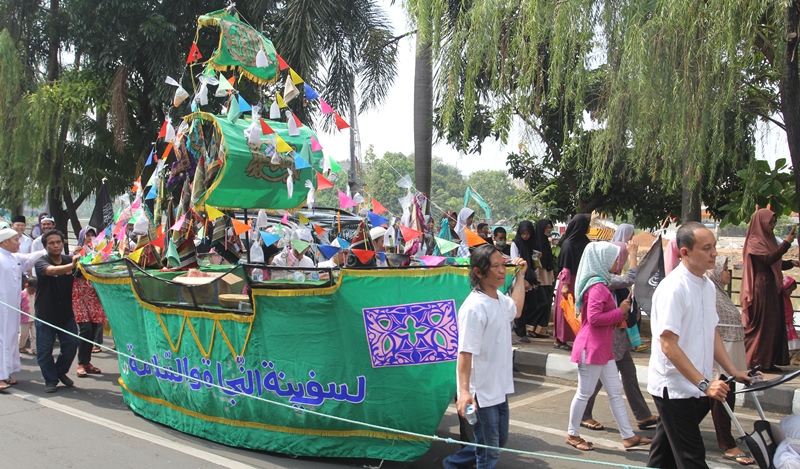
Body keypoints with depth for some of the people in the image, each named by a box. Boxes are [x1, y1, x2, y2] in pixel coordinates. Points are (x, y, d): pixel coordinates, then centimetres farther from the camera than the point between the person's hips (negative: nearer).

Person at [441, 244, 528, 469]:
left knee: (500, 440, 23)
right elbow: (466, 352, -28)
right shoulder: (475, 307, -24)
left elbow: (516, 310, 30)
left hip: (500, 388, 9)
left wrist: (520, 276, 27)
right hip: (482, 392, -9)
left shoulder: (499, 298, 5)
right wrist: (464, 391, -36)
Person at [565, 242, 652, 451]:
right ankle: (572, 434, 15)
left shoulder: (601, 284, 15)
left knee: (615, 392, 12)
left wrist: (623, 308, 4)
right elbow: (594, 317, -26)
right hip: (592, 347, -10)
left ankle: (628, 436, 18)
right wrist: (620, 312, -15)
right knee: (585, 393, 2)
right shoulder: (597, 286, -18)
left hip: (603, 348, 10)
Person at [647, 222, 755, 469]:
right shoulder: (673, 288, -19)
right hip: (674, 388, -8)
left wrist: (734, 371, 11)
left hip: (697, 388, 8)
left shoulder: (708, 285, 9)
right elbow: (668, 345, -22)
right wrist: (704, 383, -23)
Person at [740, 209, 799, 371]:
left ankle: (768, 362, 13)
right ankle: (756, 362, 2)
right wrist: (786, 243, -24)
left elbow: (776, 263, 19)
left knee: (774, 324, 8)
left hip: (772, 288, 9)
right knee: (762, 324, -5)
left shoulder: (769, 240, 16)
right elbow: (768, 259, -24)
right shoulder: (755, 241, -10)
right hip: (761, 289, -9)